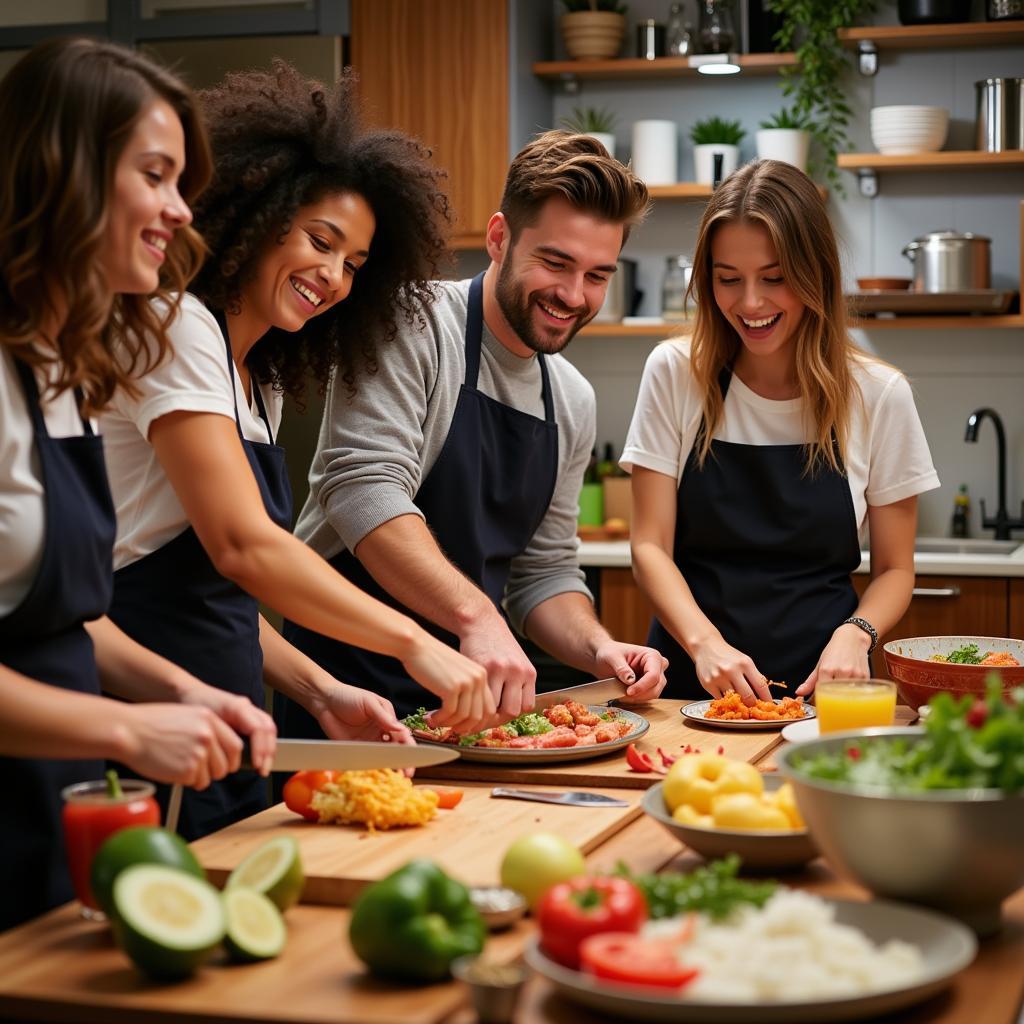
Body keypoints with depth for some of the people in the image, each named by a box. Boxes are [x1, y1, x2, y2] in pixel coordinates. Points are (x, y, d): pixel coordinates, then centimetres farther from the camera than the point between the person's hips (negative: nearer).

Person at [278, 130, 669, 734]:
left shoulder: (573, 401, 12)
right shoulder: (414, 326, -11)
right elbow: (365, 492, -24)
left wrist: (597, 649, -3)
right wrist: (477, 616, -35)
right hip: (348, 678, -6)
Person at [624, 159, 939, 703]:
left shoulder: (879, 395, 1)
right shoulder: (675, 373, 1)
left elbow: (894, 568, 9)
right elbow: (651, 547, 0)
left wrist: (855, 633, -12)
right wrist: (705, 642, -18)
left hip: (819, 681, 0)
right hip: (691, 677, 0)